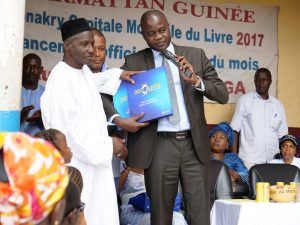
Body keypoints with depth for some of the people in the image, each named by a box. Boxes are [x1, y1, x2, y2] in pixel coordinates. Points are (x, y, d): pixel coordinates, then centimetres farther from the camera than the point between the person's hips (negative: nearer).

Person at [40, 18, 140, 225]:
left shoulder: (83, 69, 7)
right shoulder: (61, 81, -20)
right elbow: (66, 129, -22)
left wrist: (118, 75, 20)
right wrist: (106, 145, -14)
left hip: (94, 157, 9)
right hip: (76, 163, -9)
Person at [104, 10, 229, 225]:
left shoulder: (196, 55, 7)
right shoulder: (134, 62, 6)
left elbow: (223, 95, 3)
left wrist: (196, 80, -15)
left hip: (194, 144, 1)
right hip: (159, 147, 0)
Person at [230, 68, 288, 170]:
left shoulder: (278, 105, 13)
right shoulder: (245, 100, 2)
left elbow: (282, 135, 16)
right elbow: (235, 130, 1)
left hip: (273, 161, 3)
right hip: (249, 161, -3)